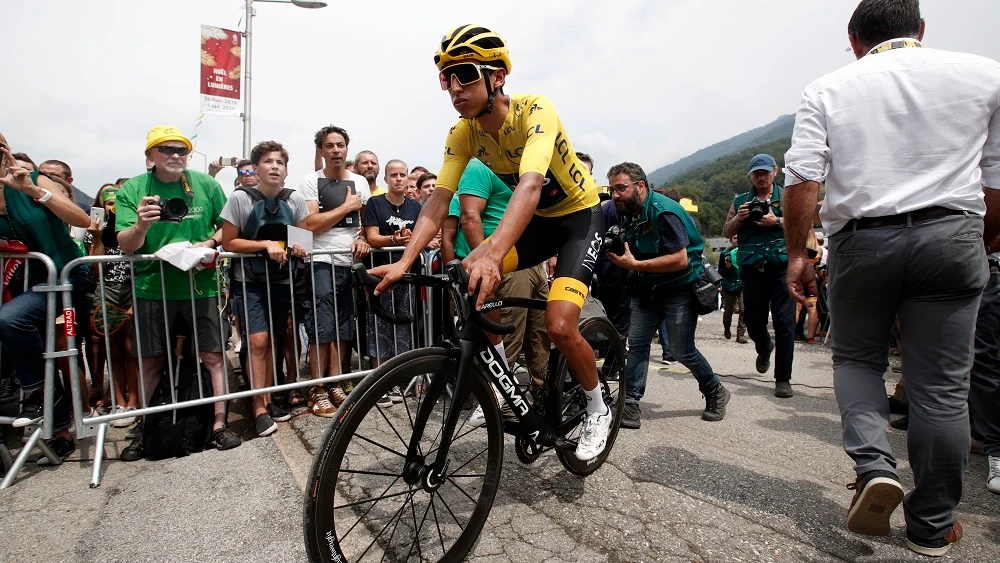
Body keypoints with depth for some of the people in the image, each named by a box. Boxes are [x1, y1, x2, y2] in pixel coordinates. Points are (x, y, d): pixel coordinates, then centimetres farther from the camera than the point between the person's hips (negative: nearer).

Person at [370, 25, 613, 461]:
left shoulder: (534, 111, -28)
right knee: (469, 277, -16)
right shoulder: (462, 134, -10)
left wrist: (491, 255, -58)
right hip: (537, 220, 6)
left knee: (559, 325, -23)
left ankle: (598, 410, 8)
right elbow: (439, 200, -17)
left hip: (580, 215, -5)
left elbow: (530, 185, -44)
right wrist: (404, 261, -31)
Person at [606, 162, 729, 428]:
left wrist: (635, 265, -31)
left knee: (682, 351, 2)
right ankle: (630, 405, 1)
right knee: (636, 343, -3)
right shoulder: (627, 213, 3)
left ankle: (716, 392, 28)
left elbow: (681, 259, -28)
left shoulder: (663, 211, -22)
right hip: (647, 289, 7)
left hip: (679, 289, -7)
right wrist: (616, 253, -5)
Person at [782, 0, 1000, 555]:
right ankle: (931, 526, 17)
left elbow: (801, 179, -7)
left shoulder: (827, 89, 5)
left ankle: (874, 465, -2)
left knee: (856, 358, 19)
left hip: (860, 239, 0)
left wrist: (797, 253, 0)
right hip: (950, 235, 1)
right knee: (941, 385, 7)